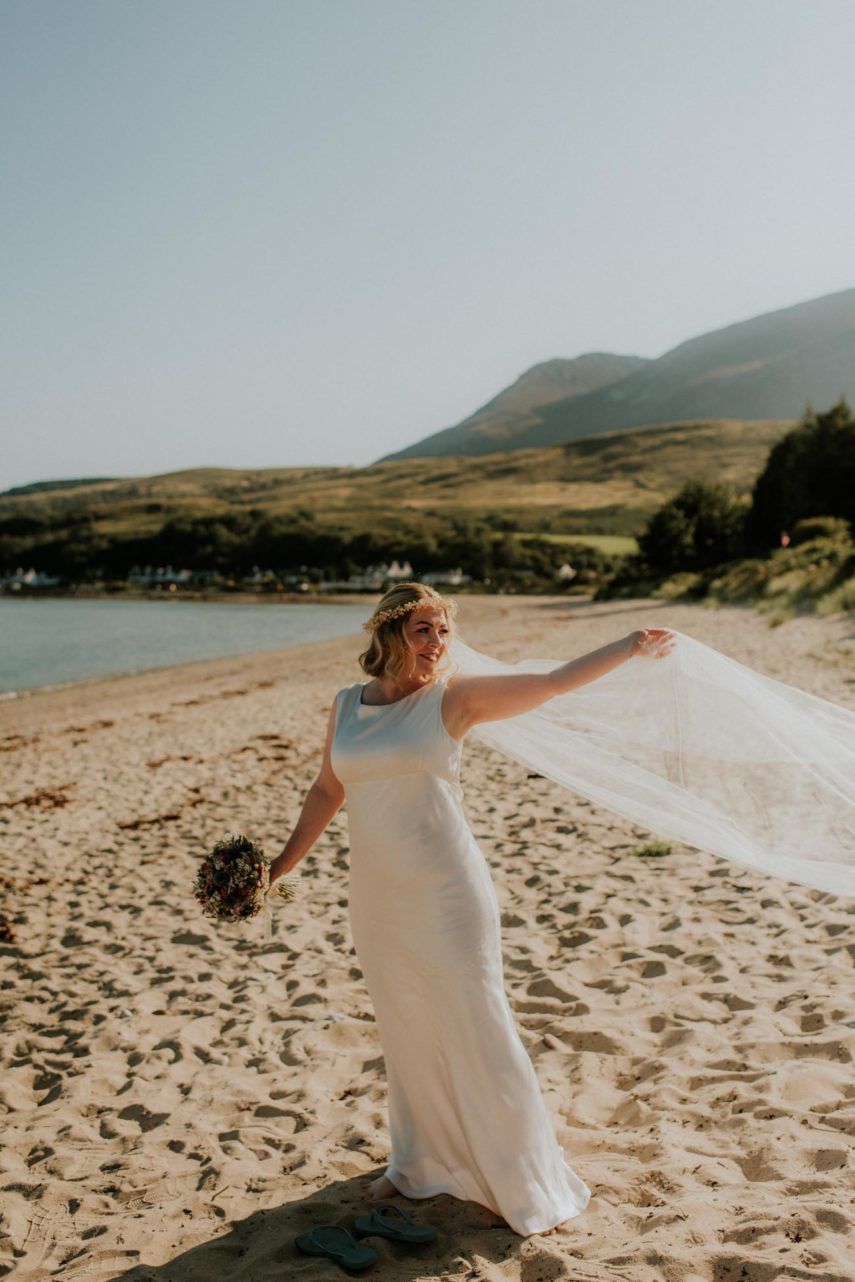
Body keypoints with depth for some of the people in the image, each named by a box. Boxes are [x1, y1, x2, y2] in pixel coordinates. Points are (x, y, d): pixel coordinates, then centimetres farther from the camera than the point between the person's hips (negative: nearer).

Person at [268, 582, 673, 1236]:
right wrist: (283, 863, 17)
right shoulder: (346, 705, 5)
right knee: (406, 1035, 18)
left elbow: (554, 682, -7)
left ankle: (533, 1187, 16)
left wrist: (632, 644, -11)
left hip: (447, 896, -4)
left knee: (476, 1033, 0)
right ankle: (422, 1164, 39)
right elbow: (327, 791, 15)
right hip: (377, 901, 4)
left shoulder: (454, 697, -6)